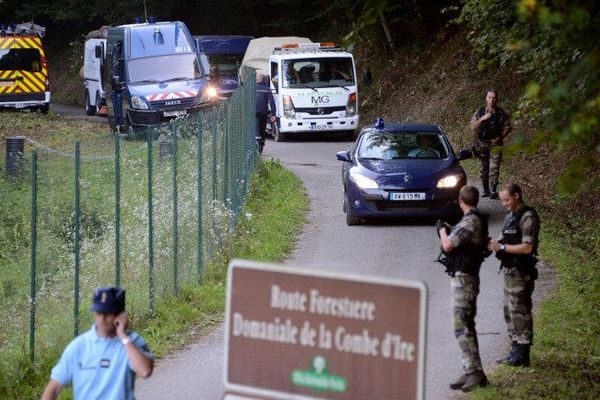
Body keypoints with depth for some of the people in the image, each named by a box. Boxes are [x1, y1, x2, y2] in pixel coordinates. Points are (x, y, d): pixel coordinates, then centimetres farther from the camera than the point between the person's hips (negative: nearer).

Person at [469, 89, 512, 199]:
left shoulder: (501, 113, -1)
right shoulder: (480, 111, 2)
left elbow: (507, 127, 3)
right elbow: (473, 126, -2)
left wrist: (500, 137, -10)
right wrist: (482, 119, -17)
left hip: (495, 144, -2)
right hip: (482, 143, 2)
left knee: (494, 168, -12)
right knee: (484, 168, 8)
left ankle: (494, 190, -11)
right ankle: (485, 190, 16)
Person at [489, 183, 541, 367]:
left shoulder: (527, 217, -16)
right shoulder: (511, 216, 13)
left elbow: (527, 247, -22)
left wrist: (502, 247, -21)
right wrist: (495, 243, 0)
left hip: (521, 273, -10)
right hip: (510, 269, 10)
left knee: (520, 312, -6)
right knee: (510, 311, 14)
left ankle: (522, 355, -1)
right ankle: (516, 350, 22)